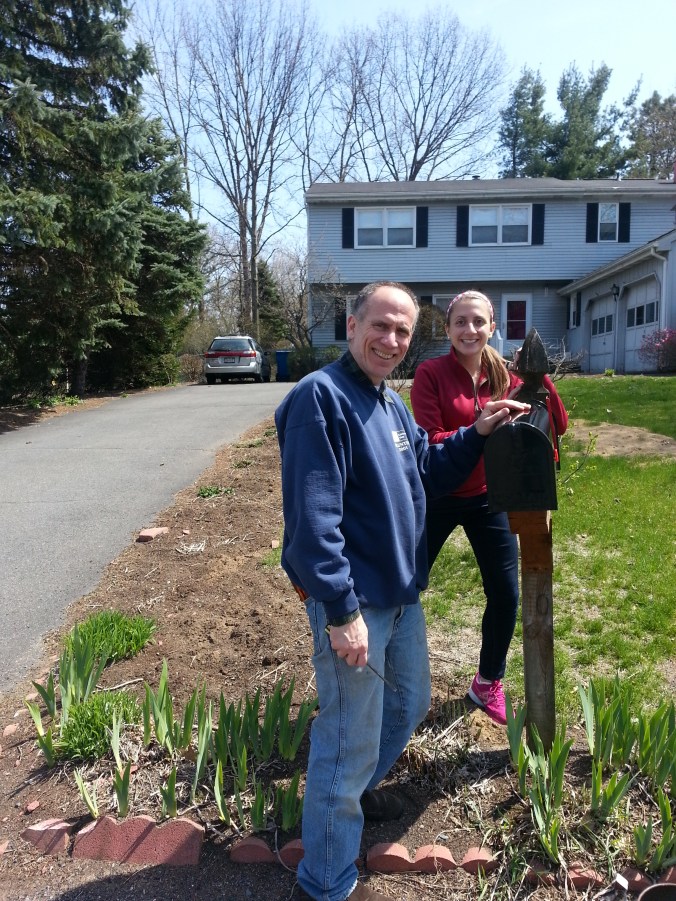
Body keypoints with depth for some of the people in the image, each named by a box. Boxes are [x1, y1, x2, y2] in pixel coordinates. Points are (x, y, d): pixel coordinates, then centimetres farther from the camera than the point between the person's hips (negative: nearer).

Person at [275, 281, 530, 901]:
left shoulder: (392, 403, 10)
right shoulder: (320, 397, -20)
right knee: (350, 737, 5)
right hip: (353, 602, -9)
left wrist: (477, 434, 2)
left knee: (409, 705, 26)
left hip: (402, 594, 10)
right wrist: (341, 610, -25)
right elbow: (313, 515, -26)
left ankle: (354, 787, 53)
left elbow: (429, 474, 17)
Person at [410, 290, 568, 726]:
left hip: (488, 498, 4)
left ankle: (488, 684, 34)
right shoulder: (431, 373, -13)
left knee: (507, 595, 10)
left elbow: (558, 426, -7)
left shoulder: (505, 374, -1)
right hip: (438, 498, -3)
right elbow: (430, 444, -20)